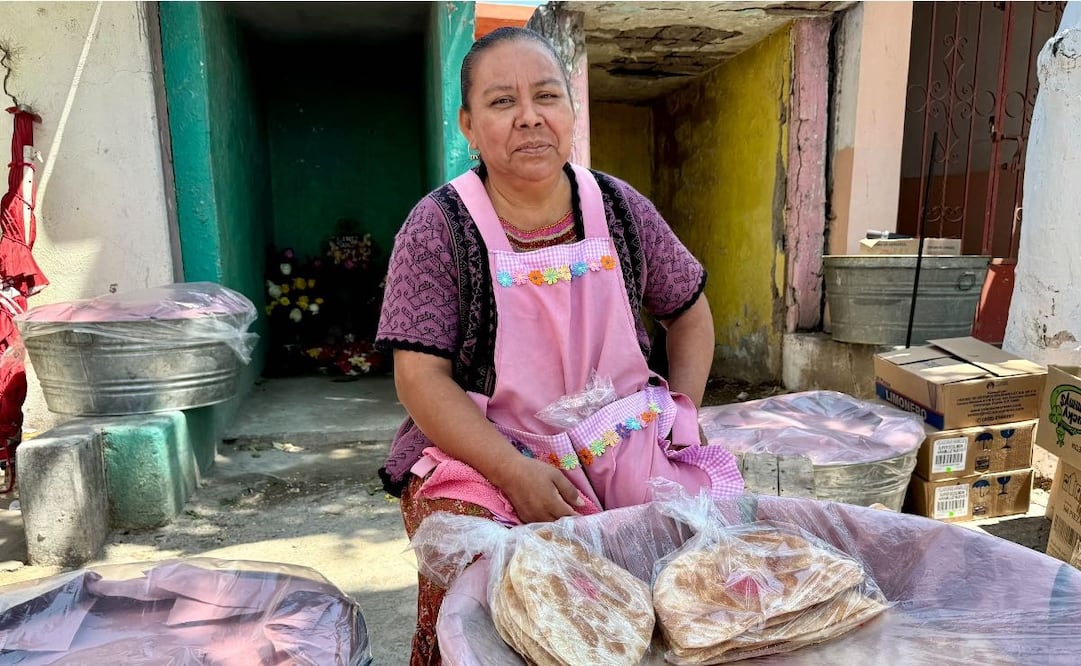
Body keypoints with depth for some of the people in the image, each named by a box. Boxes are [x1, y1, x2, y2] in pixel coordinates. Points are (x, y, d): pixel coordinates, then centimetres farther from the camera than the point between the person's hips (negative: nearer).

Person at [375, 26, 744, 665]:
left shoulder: (621, 208, 3)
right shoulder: (438, 227, -7)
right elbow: (420, 377, -11)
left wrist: (682, 414, 3)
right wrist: (515, 472, -22)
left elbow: (690, 313, 16)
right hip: (480, 450, -2)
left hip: (622, 442, 3)